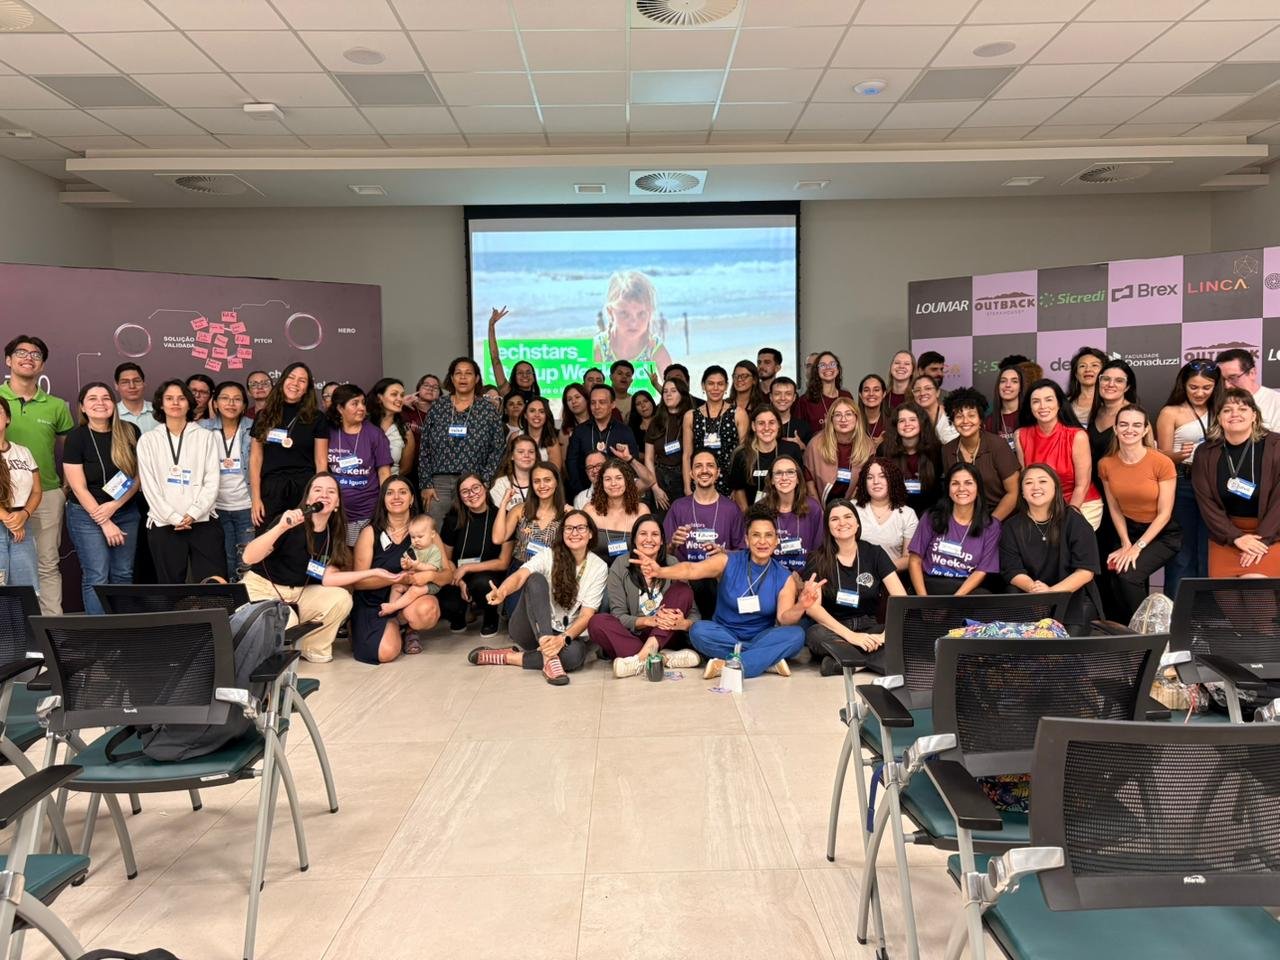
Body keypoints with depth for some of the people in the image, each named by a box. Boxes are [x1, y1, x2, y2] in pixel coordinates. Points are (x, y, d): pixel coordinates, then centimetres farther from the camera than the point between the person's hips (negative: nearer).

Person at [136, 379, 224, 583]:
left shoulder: (206, 437, 7)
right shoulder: (148, 440, 8)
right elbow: (149, 485, 2)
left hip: (203, 522, -1)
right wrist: (173, 518, -8)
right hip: (164, 525, 1)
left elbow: (212, 481, 1)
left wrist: (193, 514, -10)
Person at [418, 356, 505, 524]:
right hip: (439, 484, 1)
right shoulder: (437, 408, 9)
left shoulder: (489, 412, 5)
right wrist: (426, 485, 0)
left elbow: (497, 451, 1)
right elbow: (424, 449, 8)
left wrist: (483, 483, -7)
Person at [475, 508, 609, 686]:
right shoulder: (548, 556, -7)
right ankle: (549, 658, -37)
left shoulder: (599, 567, -5)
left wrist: (563, 639, -31)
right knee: (536, 579, -28)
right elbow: (520, 575, -26)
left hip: (566, 633, 1)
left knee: (576, 653, -37)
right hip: (531, 630, 0)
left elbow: (587, 615, -12)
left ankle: (509, 657, -18)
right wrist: (502, 592, -50)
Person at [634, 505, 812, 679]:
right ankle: (768, 660, -27)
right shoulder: (728, 562, -7)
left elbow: (784, 620, -14)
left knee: (796, 634, -27)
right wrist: (659, 571, -43)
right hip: (725, 637, -1)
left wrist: (800, 606, -37)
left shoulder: (785, 578, -3)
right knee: (699, 630, -31)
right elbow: (692, 569, -23)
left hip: (761, 638, 1)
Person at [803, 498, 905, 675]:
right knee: (815, 635, -37)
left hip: (870, 627, 2)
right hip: (832, 630, -2)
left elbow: (901, 599, -5)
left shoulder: (874, 554, 3)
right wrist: (851, 636, -25)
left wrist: (887, 634, -23)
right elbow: (812, 606, -13)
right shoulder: (818, 559, -2)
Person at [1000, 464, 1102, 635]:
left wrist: (1051, 591, -22)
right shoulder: (1011, 527, 5)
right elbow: (1012, 571, -1)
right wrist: (1034, 588, -23)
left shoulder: (1074, 522, -1)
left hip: (1074, 596, -1)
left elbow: (1086, 570, -8)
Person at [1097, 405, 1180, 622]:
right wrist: (1126, 544, -7)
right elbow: (1115, 509, 3)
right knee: (1113, 576, -21)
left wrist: (1137, 547, -18)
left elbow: (1164, 513, -14)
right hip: (1129, 530, 4)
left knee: (1128, 575, -25)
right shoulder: (1105, 465, -5)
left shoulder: (1162, 463, -17)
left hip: (1162, 534, -4)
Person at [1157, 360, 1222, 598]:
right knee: (1183, 553, 1)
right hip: (1182, 487, -4)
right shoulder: (1170, 413, 0)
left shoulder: (1218, 411, 12)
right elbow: (1163, 456, -2)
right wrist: (1181, 455, -22)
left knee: (1208, 553, 7)